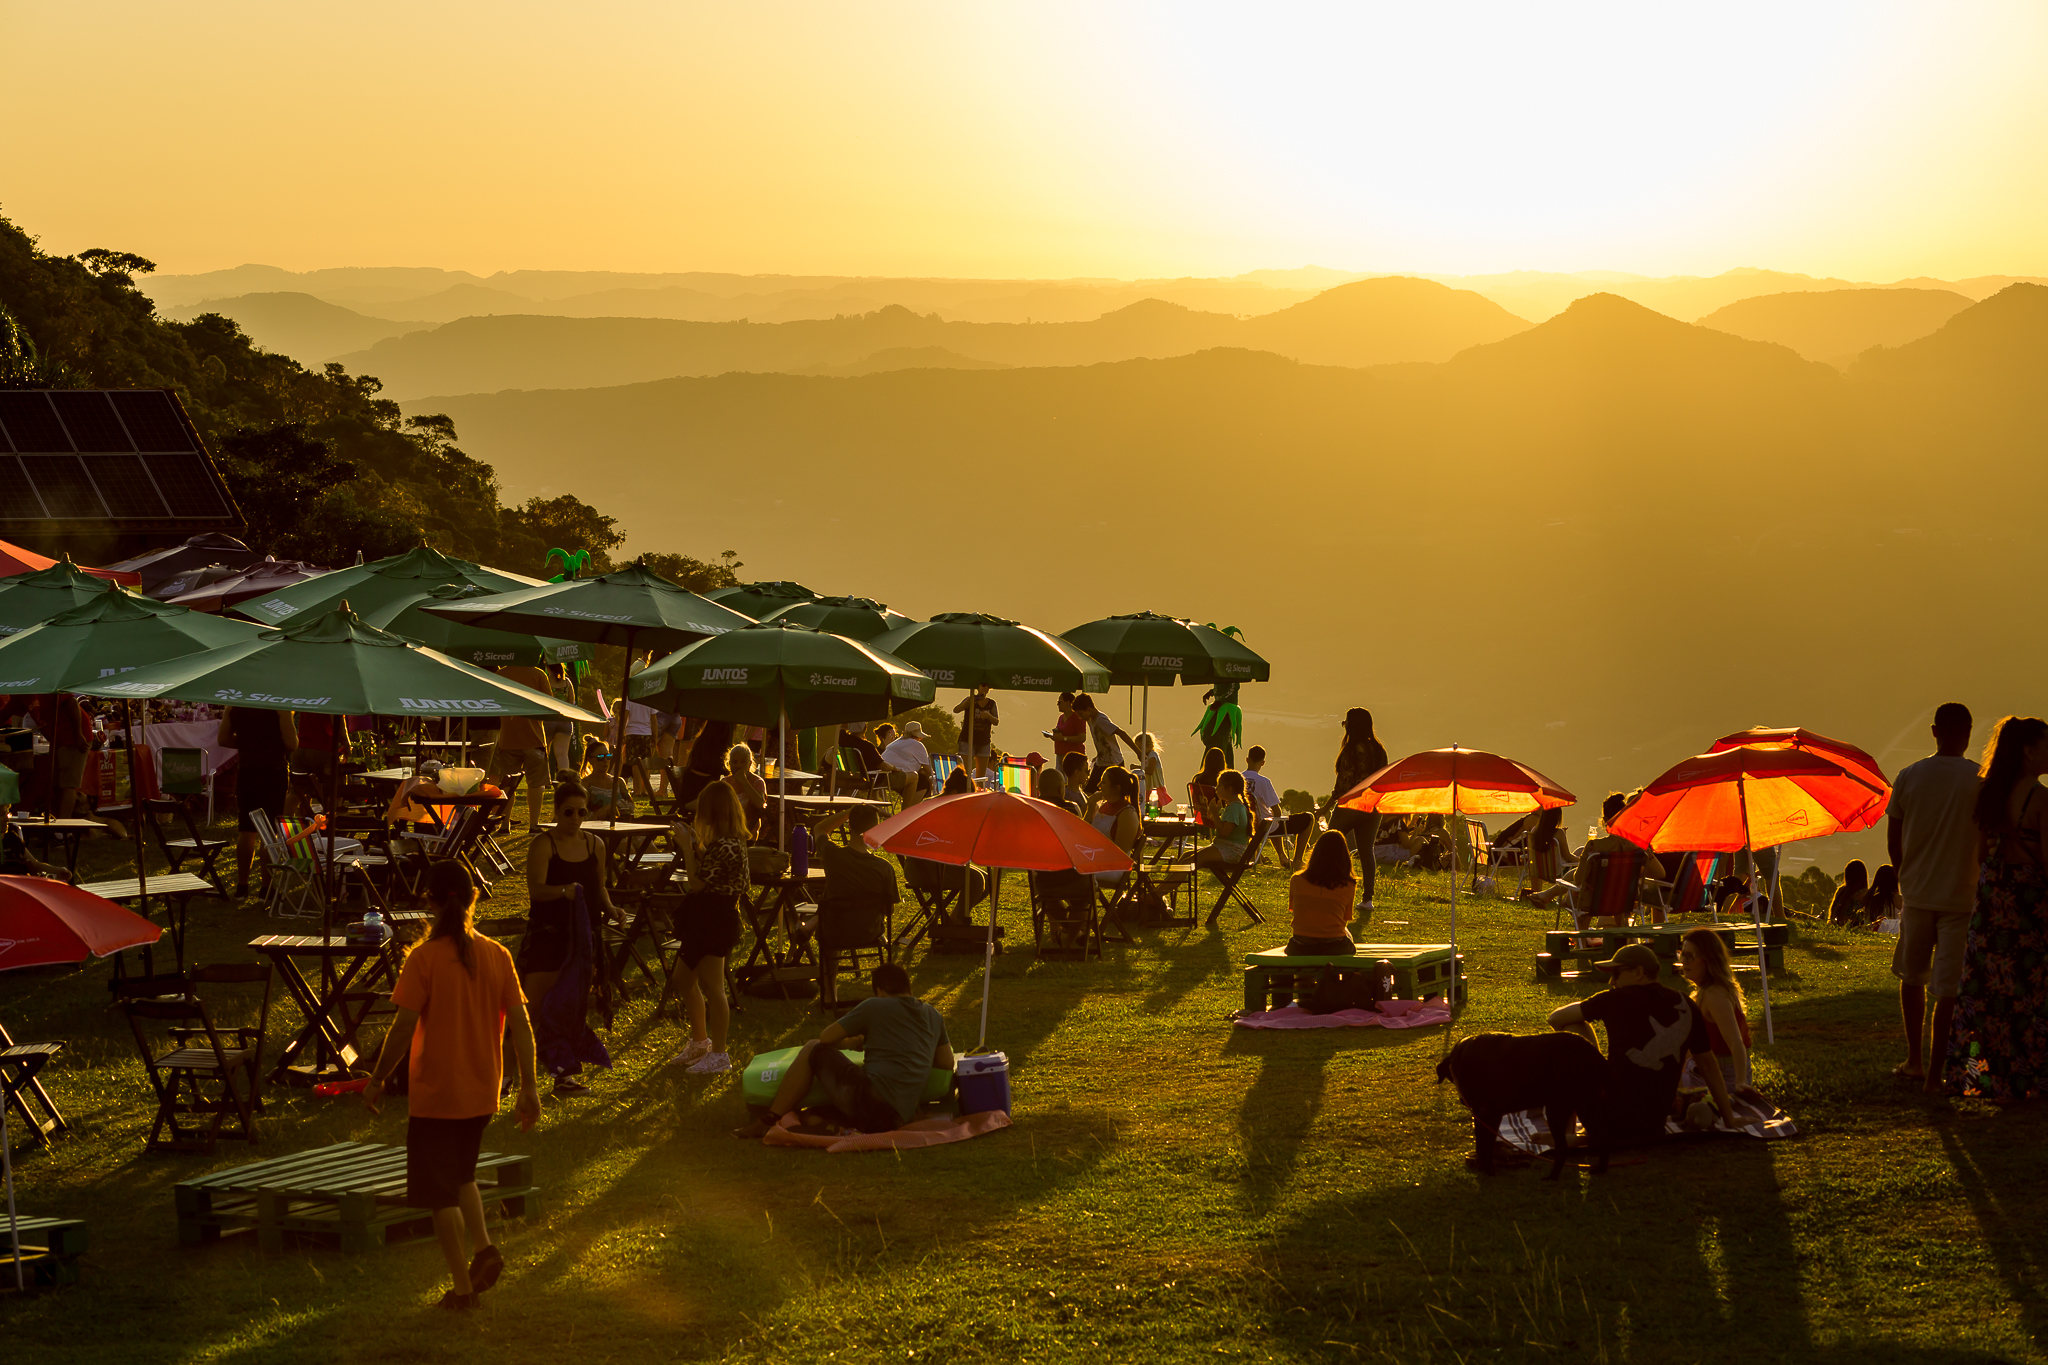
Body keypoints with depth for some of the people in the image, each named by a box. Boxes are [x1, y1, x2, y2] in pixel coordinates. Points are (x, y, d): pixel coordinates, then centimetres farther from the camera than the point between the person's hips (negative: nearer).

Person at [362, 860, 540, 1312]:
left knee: (441, 1191, 7)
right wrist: (529, 1088, 2)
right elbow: (520, 1026, -3)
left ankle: (462, 1287, 8)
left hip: (434, 1093, -5)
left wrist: (377, 1080, -2)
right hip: (482, 1093, 5)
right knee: (461, 1174, 26)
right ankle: (484, 1247, 6)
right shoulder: (496, 955, -2)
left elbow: (403, 1029, -15)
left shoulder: (424, 959, -14)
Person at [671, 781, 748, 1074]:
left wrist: (686, 846, -18)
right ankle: (699, 1042, 35)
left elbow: (697, 883, -23)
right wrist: (696, 844, 12)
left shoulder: (724, 846, -24)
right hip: (702, 918, 11)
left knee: (712, 987, -2)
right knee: (687, 981, 21)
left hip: (714, 920, -11)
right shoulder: (730, 842, 8)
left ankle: (719, 1054, 7)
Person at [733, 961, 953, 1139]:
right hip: (899, 1117, 6)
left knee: (813, 1050, 13)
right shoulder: (932, 1016, 20)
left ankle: (768, 1122, 9)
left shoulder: (874, 1006, 6)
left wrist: (856, 1037, 31)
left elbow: (826, 1037, 10)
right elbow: (947, 1063, 26)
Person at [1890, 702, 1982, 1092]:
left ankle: (1914, 1060, 25)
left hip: (1916, 894, 3)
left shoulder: (1908, 777, -2)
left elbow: (1892, 844, 4)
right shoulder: (1980, 781, -9)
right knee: (1948, 989, 1)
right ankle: (1936, 1073, 2)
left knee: (1912, 977, 20)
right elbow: (1986, 847, -5)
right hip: (1960, 897, -3)